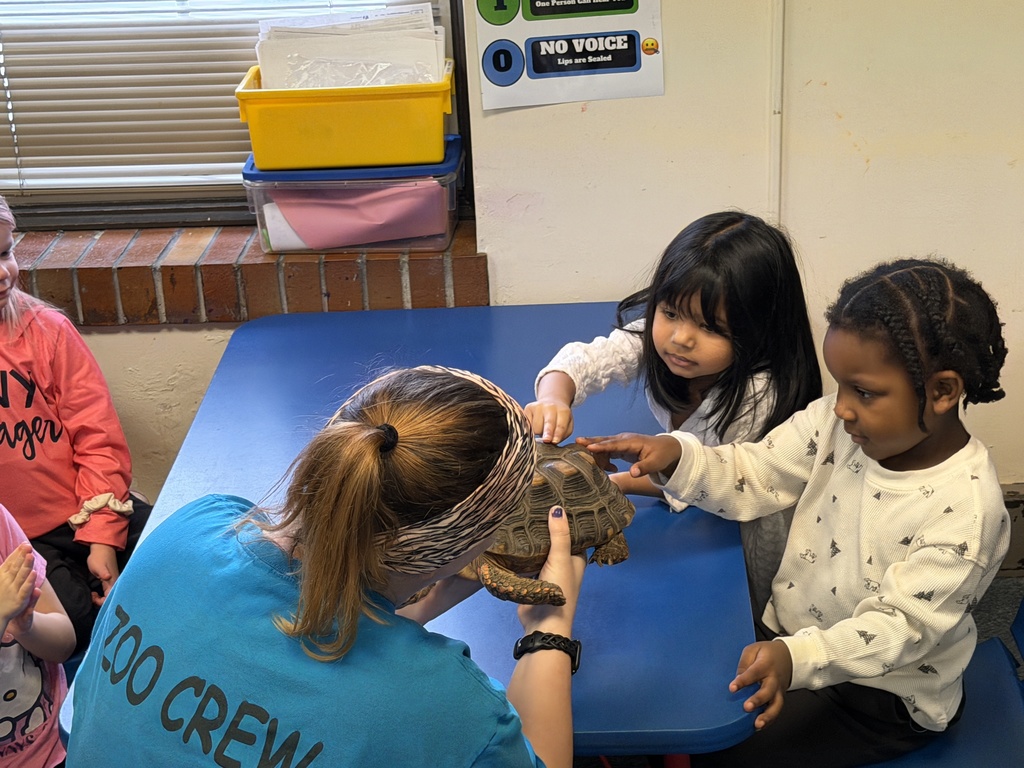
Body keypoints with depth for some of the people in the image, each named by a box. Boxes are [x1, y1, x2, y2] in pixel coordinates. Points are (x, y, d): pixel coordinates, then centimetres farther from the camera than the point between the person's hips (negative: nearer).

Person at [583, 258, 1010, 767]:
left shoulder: (966, 510, -27)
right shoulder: (837, 423, -10)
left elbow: (897, 626, -29)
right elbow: (750, 479, -4)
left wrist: (796, 658, -44)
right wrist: (674, 456, -24)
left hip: (885, 691, -6)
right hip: (790, 639, 6)